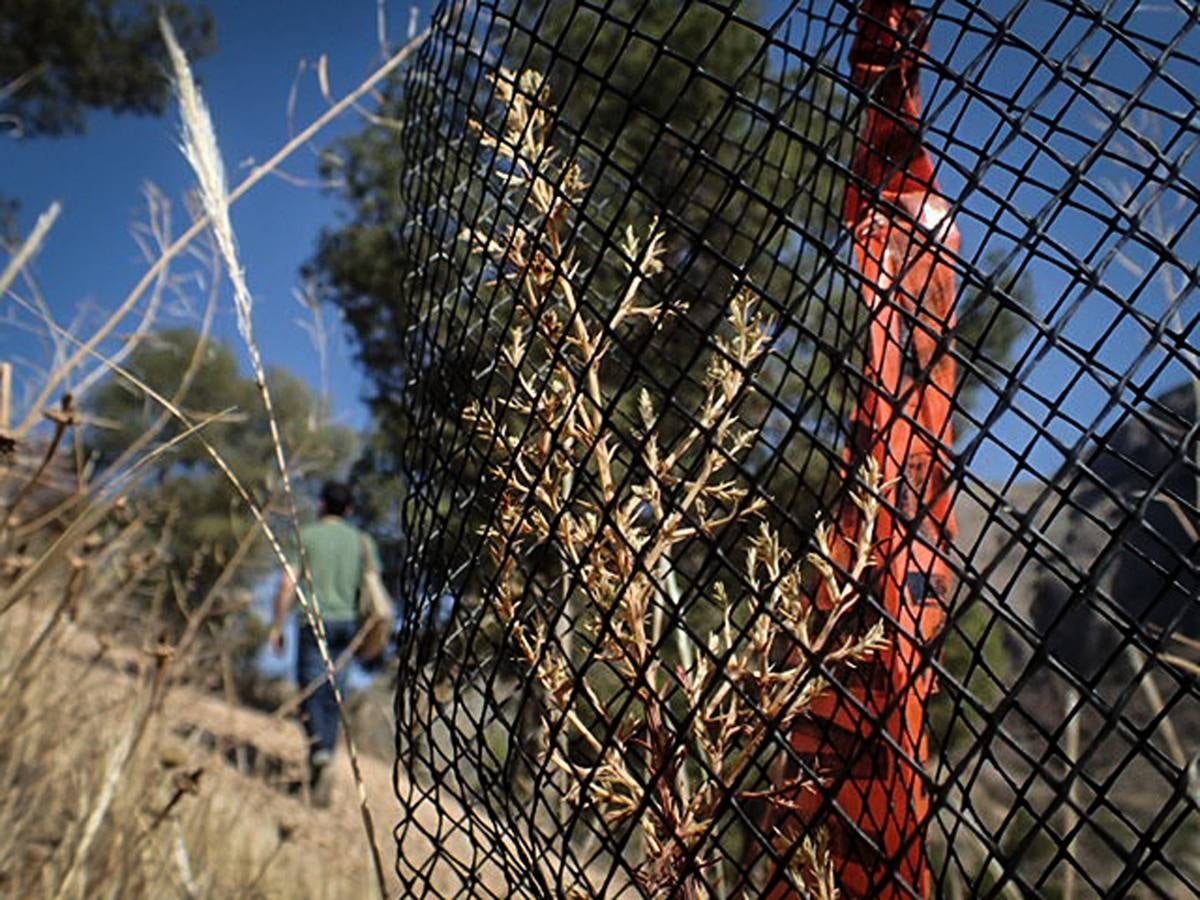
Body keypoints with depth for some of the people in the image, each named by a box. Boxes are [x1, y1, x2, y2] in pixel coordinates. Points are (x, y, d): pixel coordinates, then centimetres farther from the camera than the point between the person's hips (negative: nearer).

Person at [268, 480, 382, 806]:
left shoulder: (307, 535, 1)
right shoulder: (360, 540, 11)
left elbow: (288, 585, -4)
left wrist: (278, 626, 0)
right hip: (346, 622, 3)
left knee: (312, 692, -5)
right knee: (334, 696, 7)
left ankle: (320, 752, -27)